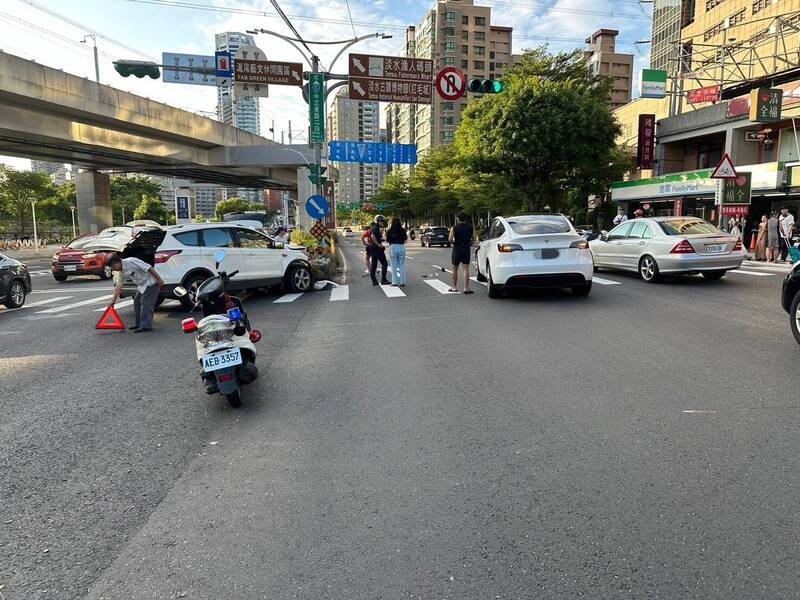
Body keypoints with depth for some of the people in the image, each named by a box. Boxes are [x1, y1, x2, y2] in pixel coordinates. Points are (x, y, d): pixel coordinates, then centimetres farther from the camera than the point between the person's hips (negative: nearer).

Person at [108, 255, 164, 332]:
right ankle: (139, 324, 17)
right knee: (137, 302, 10)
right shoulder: (121, 272, 5)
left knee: (146, 303, -13)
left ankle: (146, 325, -13)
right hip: (143, 284, 10)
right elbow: (118, 286, 9)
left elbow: (149, 268, -24)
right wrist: (113, 301, 7)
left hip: (151, 282, -10)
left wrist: (159, 279, -22)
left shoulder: (131, 262, -23)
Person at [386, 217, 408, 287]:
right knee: (402, 265, 7)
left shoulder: (390, 230, -4)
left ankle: (395, 282, 8)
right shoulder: (402, 230, -2)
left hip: (393, 247, 0)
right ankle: (402, 282, 7)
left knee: (394, 266, 8)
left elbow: (387, 240, 1)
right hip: (401, 247, 0)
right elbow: (406, 238, 10)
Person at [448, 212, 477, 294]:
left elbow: (450, 239, -12)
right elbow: (473, 239, 2)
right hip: (467, 250, 1)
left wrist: (454, 243, 7)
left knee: (455, 269, 12)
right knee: (466, 269, -1)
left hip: (457, 249, -1)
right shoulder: (471, 227, 3)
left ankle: (454, 287, 19)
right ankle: (466, 288, -9)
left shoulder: (454, 228, -4)